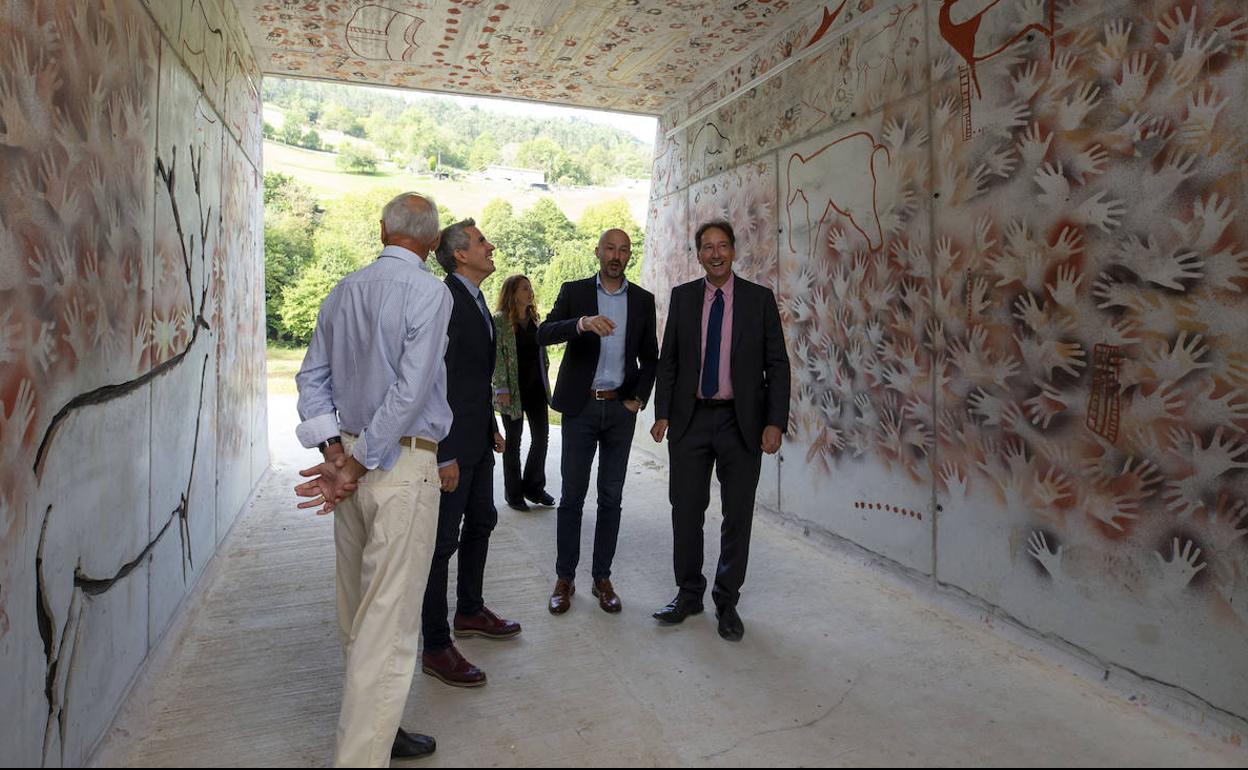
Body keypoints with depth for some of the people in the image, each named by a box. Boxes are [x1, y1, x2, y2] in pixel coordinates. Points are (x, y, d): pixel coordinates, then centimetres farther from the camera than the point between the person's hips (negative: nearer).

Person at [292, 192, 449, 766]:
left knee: (358, 611, 18)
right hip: (404, 463, -8)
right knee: (389, 620, 0)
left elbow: (313, 376, 9)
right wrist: (359, 464, -12)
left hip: (352, 455, 8)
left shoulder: (343, 291, 10)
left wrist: (335, 451, 2)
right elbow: (411, 389, -19)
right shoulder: (428, 291, -11)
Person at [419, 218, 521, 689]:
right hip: (452, 443, -10)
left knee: (481, 523, 21)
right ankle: (436, 648, 14)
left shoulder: (477, 301, 14)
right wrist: (445, 455, -23)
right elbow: (436, 379, -22)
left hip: (477, 440, 10)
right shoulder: (446, 299, -17)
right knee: (444, 540, 0)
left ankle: (470, 612, 40)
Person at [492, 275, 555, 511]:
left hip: (536, 387, 6)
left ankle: (534, 487, 22)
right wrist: (502, 389, -17)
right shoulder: (500, 320, -7)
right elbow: (497, 357, -12)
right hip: (513, 389, -6)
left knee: (541, 435, 6)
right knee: (513, 440, 5)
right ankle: (513, 493, 17)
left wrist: (545, 383, 13)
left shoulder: (534, 318, 12)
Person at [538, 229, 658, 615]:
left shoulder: (643, 300, 8)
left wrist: (639, 399, 1)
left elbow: (649, 356, 12)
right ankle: (564, 578, 16)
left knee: (611, 497, 8)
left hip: (621, 409, 2)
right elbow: (544, 333, -14)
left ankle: (602, 578, 20)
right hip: (581, 406, -2)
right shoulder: (574, 291, 2)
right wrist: (582, 322, -31)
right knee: (572, 495, 3)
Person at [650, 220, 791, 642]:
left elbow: (777, 364, -1)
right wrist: (662, 414, 0)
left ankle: (726, 602, 23)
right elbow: (668, 360, 8)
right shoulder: (682, 296, 6)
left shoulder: (760, 298, 1)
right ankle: (689, 593, 27)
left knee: (738, 515, 6)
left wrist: (775, 422, -10)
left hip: (742, 422, -1)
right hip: (691, 419, 2)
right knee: (686, 511, 8)